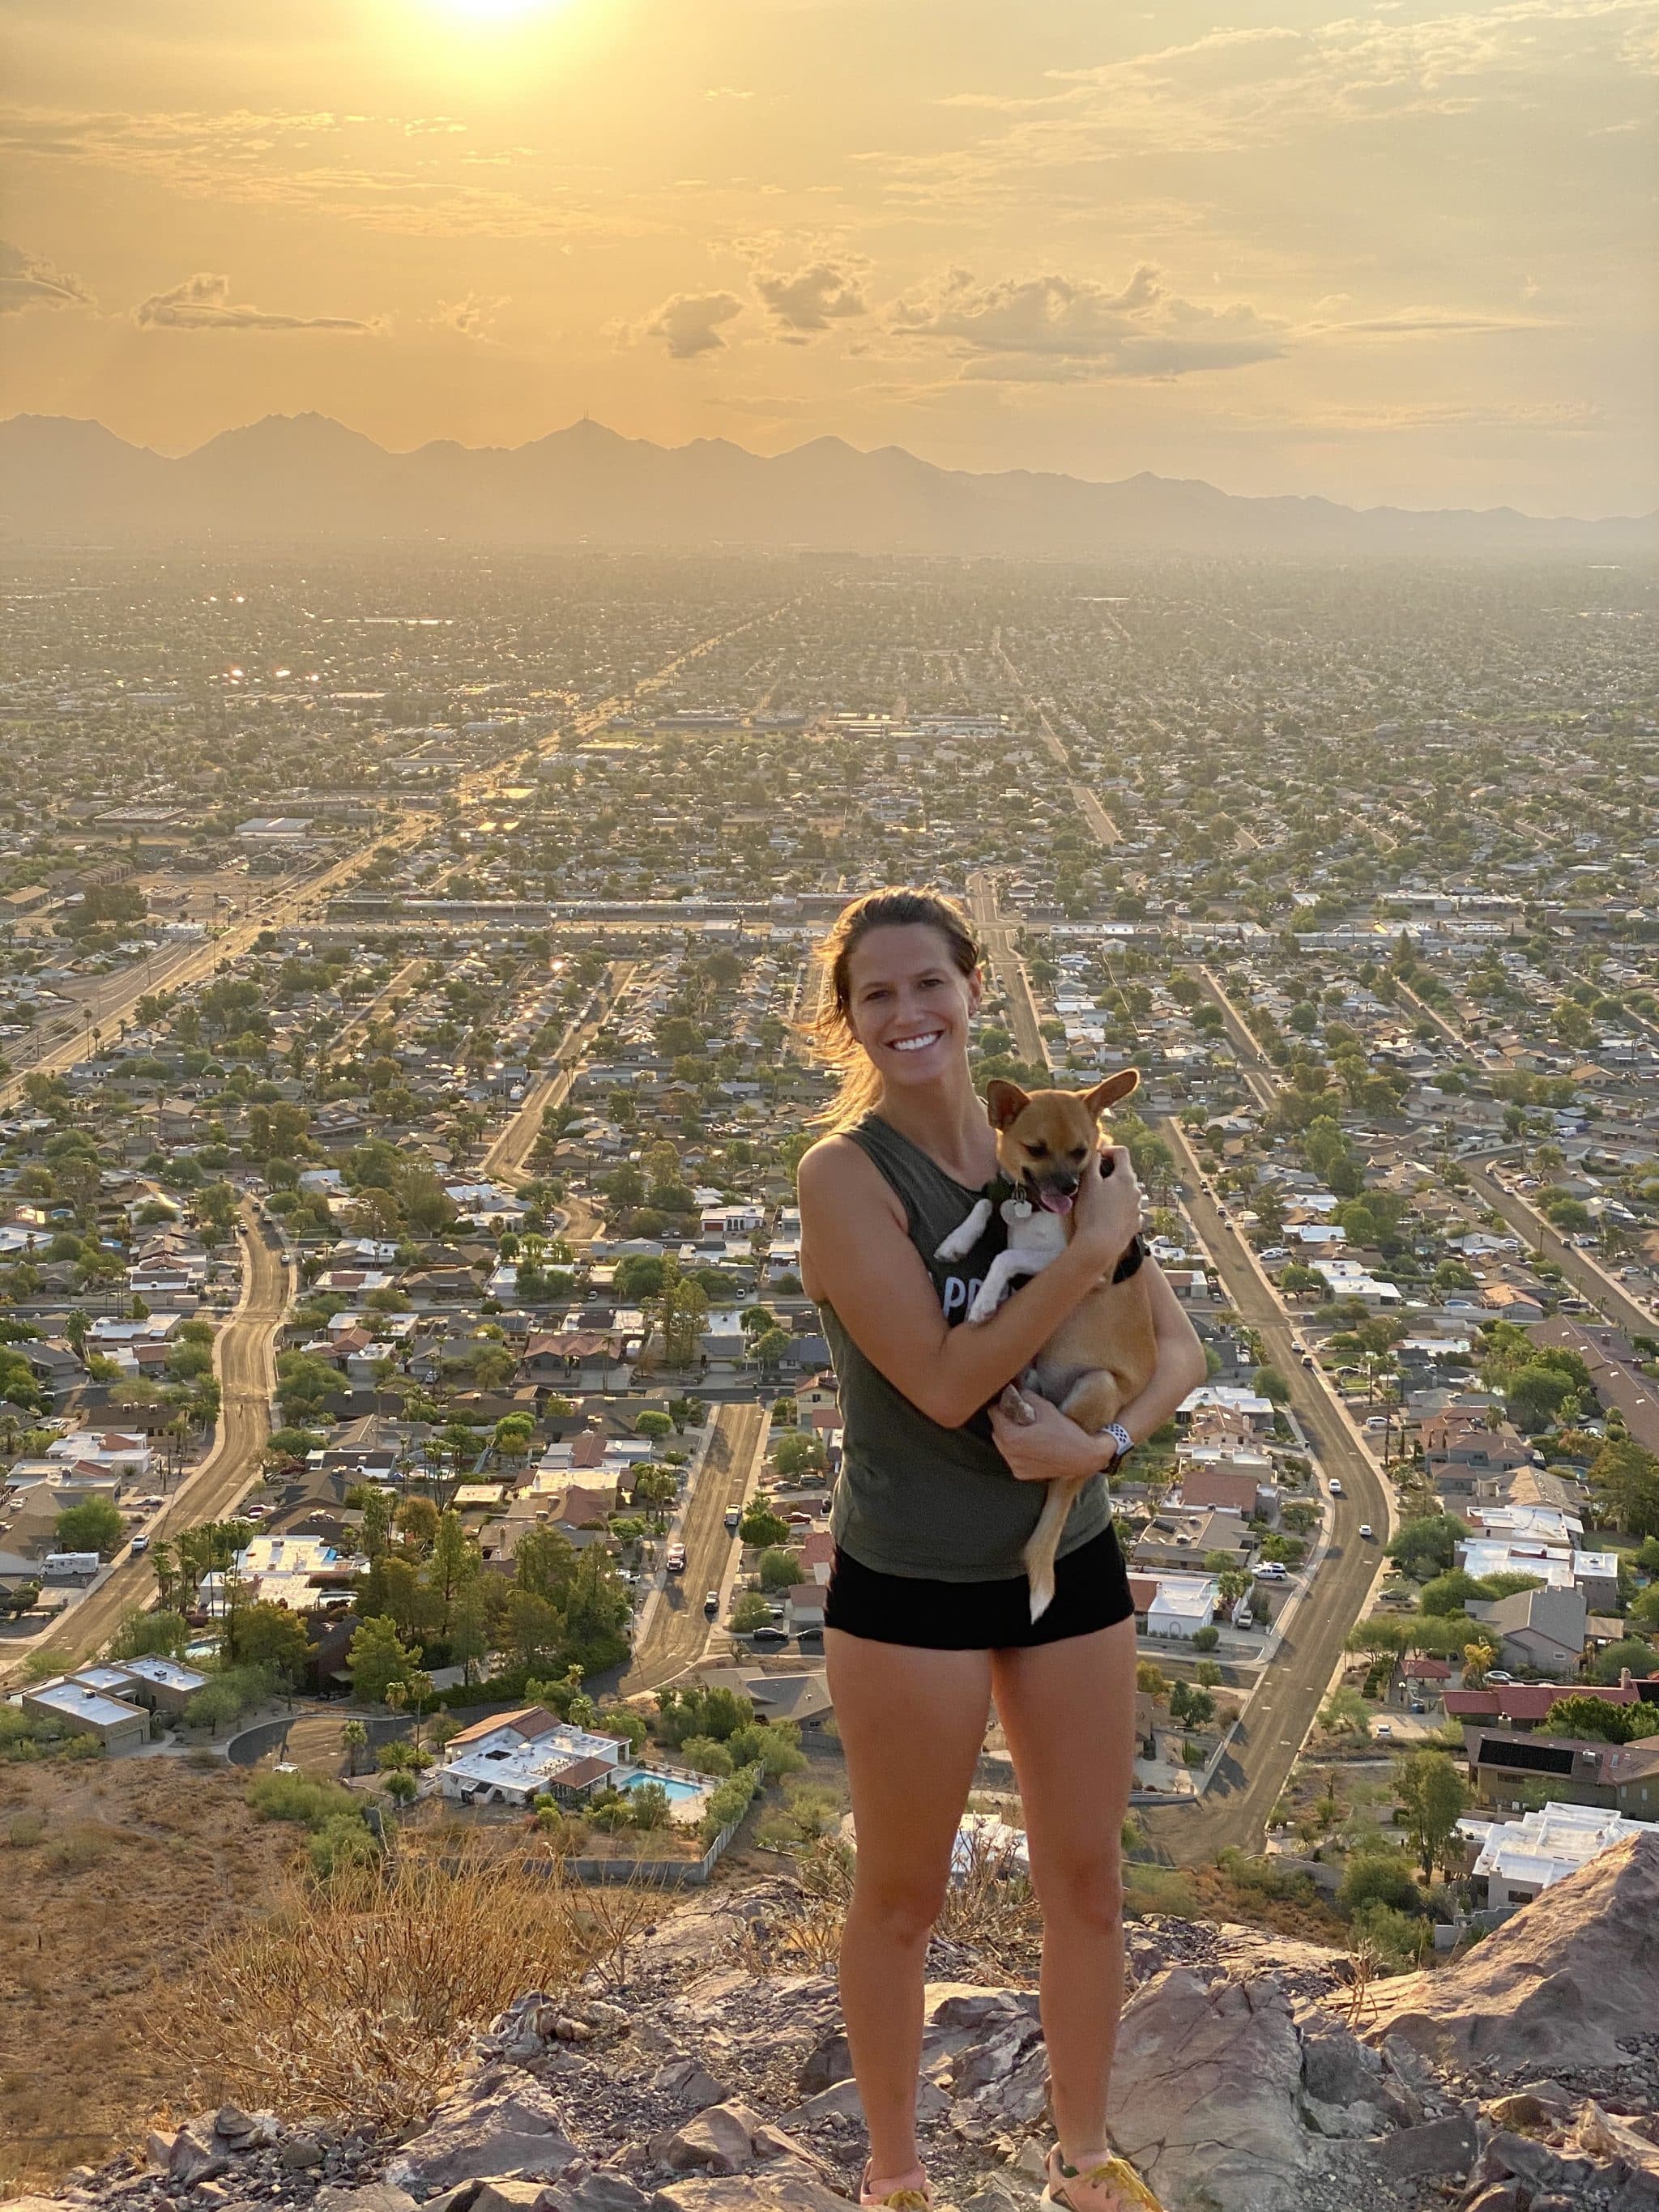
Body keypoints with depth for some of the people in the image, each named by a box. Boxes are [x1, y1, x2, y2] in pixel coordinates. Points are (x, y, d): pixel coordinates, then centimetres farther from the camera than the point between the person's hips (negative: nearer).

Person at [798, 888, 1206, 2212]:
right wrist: (1094, 1249, -25)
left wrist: (1107, 1441, -20)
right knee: (903, 1900, 14)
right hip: (910, 1590, -4)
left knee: (1087, 1886, 18)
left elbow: (1180, 1347, -1)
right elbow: (944, 1382, -25)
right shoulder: (847, 1174, -18)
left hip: (1070, 1565, 5)